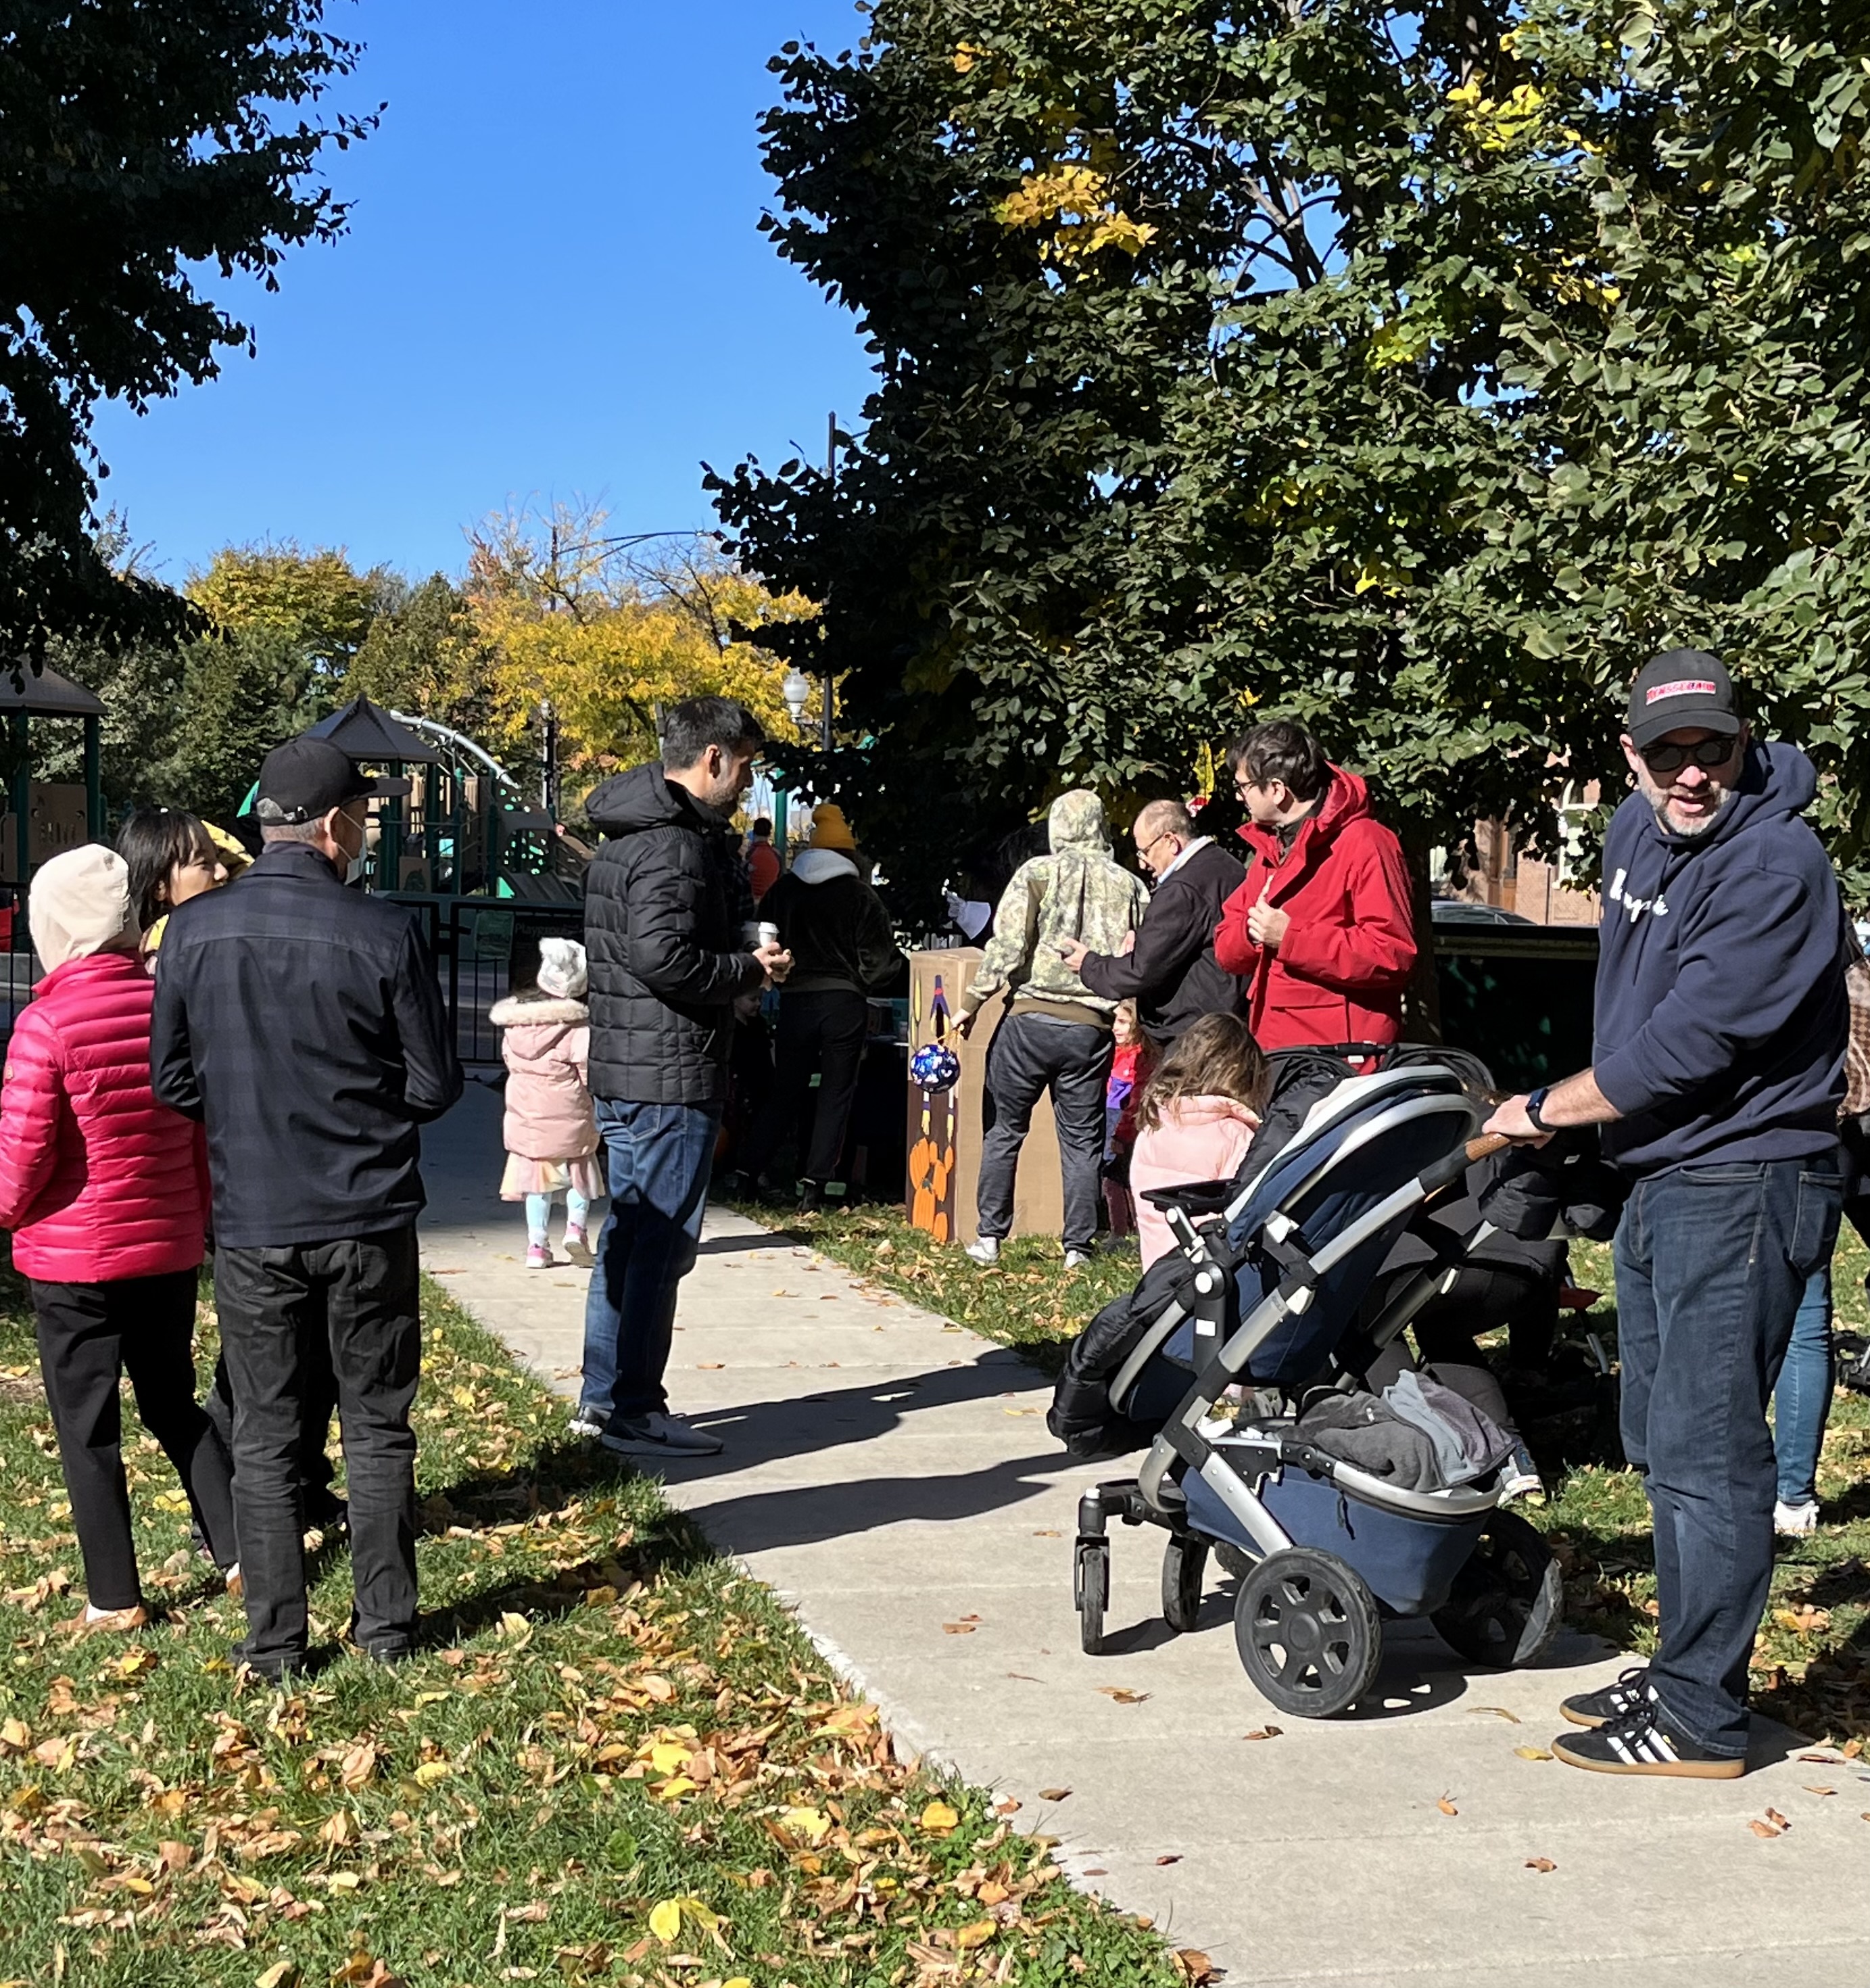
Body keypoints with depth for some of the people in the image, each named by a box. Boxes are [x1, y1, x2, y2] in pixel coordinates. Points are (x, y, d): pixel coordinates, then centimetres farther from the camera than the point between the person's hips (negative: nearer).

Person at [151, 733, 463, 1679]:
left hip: (251, 1228, 1)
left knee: (264, 1438, 11)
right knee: (377, 1428, 13)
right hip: (369, 1221, -1)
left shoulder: (194, 930, -6)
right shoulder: (385, 934, -13)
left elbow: (173, 1081, 2)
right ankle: (386, 1623, 21)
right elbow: (435, 1085, -6)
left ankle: (275, 1639, 16)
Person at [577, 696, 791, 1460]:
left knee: (628, 1235, 17)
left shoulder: (624, 837, 16)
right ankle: (633, 1411, 4)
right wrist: (750, 970, -12)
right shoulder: (675, 845, -17)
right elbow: (663, 955, -27)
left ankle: (602, 1397, 25)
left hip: (621, 1069, 10)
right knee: (661, 1245, -3)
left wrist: (741, 959, 14)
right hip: (672, 1076, -10)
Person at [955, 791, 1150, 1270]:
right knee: (1082, 1140, 10)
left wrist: (972, 1002, -4)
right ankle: (1078, 1247, 11)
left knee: (1004, 1129, 10)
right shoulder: (1130, 886, 6)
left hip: (1031, 1018, -2)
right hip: (1093, 1028, 2)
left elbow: (1007, 946, -9)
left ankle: (990, 1239, 11)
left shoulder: (1037, 873, -2)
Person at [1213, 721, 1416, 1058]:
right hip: (1272, 1052, 7)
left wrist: (1290, 938, -17)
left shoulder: (1364, 843, -7)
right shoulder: (1268, 848, 20)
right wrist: (1253, 931, -6)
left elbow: (1394, 955, -17)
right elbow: (1226, 950, 17)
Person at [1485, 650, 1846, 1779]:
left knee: (1707, 1453, -6)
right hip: (1660, 1181, 10)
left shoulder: (1776, 865, -20)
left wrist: (1543, 1113, -10)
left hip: (1742, 1187, -9)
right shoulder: (1637, 832, 9)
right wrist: (1570, 1111, 15)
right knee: (1664, 1444, 16)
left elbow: (1679, 1051, -23)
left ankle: (1703, 1719, 3)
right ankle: (1683, 1671, 28)